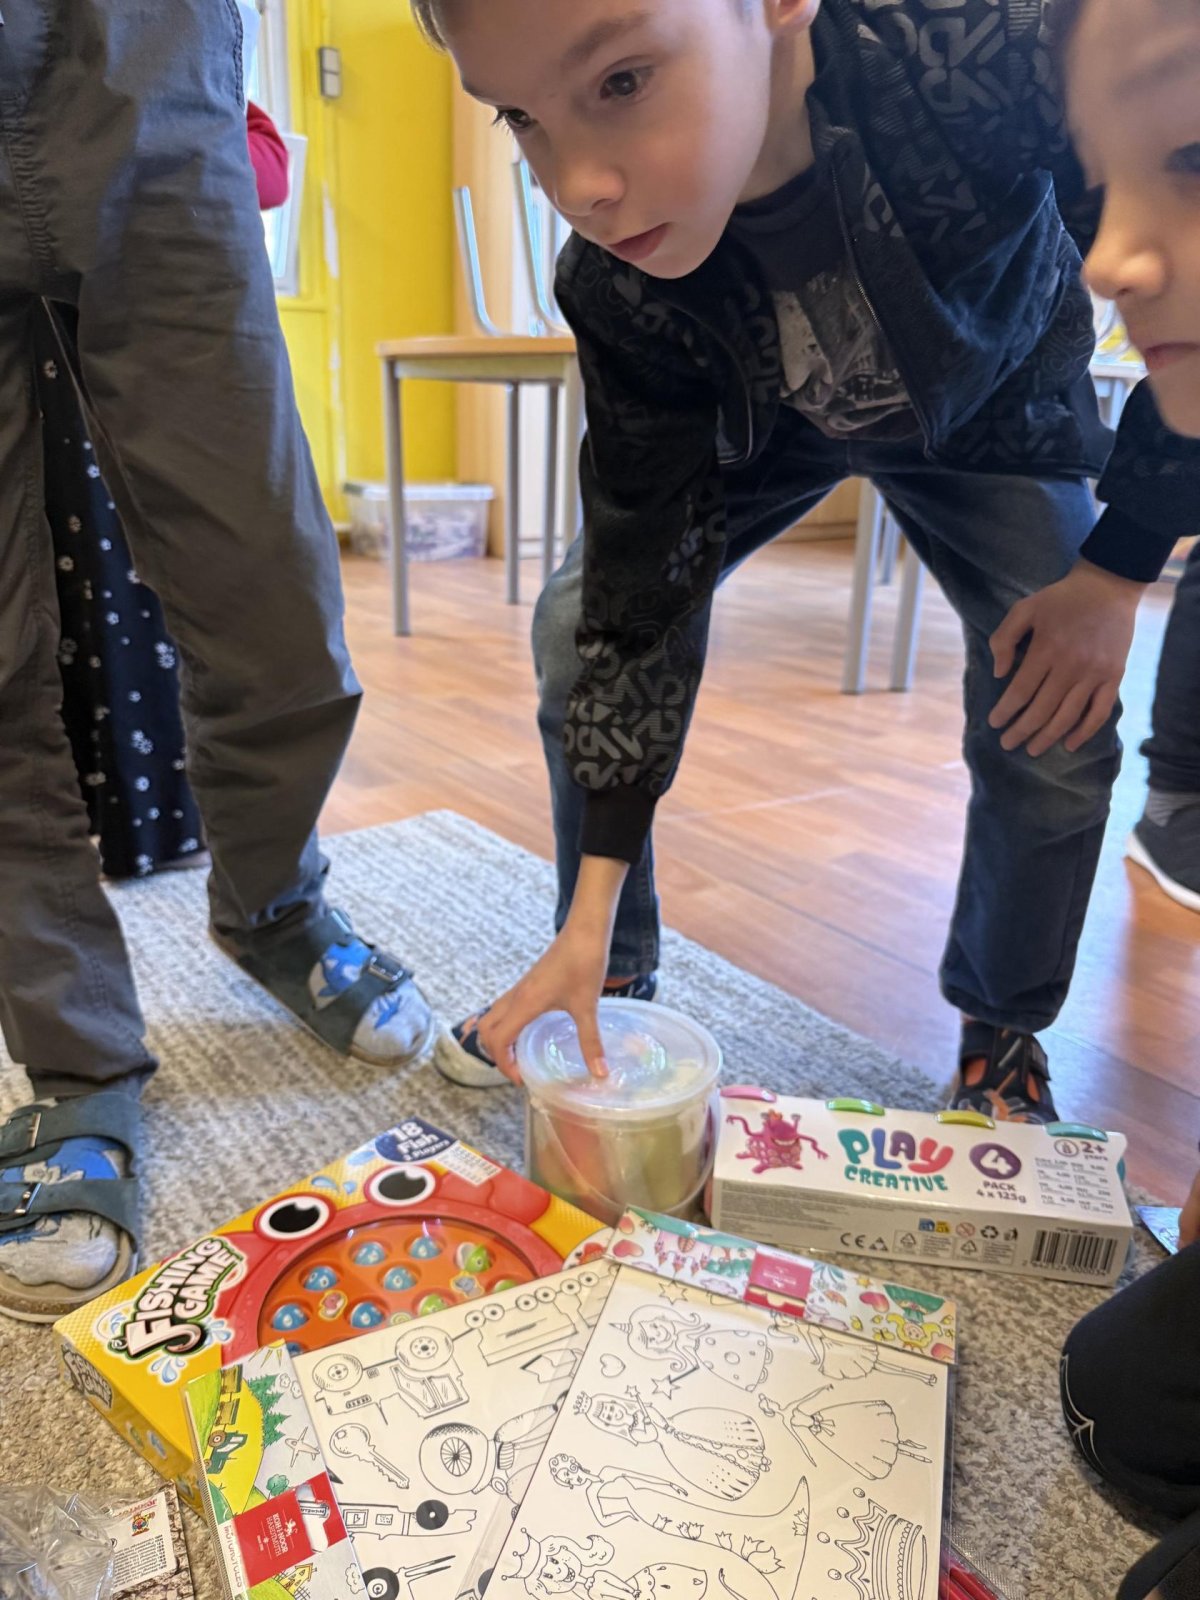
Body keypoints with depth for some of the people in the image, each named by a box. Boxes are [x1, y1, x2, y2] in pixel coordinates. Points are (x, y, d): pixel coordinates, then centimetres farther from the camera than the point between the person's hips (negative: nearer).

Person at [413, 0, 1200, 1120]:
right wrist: (592, 914, -26)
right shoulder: (616, 288, -32)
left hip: (990, 409, -1)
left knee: (1054, 727, -14)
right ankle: (615, 974, 9)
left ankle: (1004, 1031, 15)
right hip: (761, 419, 2)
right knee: (582, 630, -12)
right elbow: (642, 592, -27)